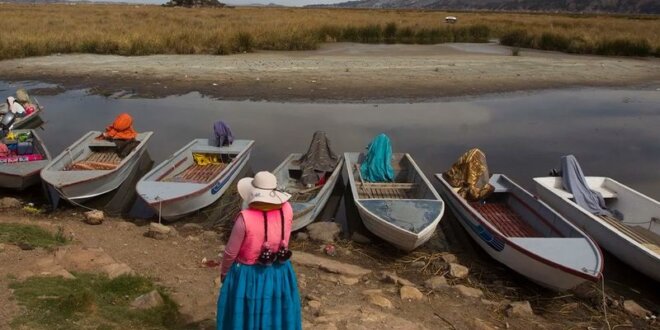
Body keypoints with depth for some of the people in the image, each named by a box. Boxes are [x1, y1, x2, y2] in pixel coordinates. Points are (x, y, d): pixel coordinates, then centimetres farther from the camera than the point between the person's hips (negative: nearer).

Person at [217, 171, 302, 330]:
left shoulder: (245, 218, -27)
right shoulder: (286, 209, -15)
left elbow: (231, 251, -14)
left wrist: (223, 272, 4)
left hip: (248, 275, -4)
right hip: (279, 273, 4)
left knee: (245, 317, 18)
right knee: (275, 312, 25)